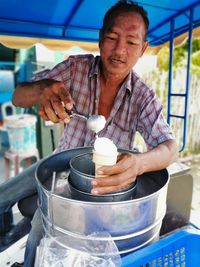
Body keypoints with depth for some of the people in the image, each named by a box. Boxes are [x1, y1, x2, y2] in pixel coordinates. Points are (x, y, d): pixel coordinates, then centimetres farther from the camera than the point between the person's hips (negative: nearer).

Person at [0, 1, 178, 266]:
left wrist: (139, 163, -49)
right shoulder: (76, 67, -12)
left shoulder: (144, 97, -14)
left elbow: (169, 147, -25)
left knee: (44, 220, -21)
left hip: (103, 177, -2)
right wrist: (42, 90, -40)